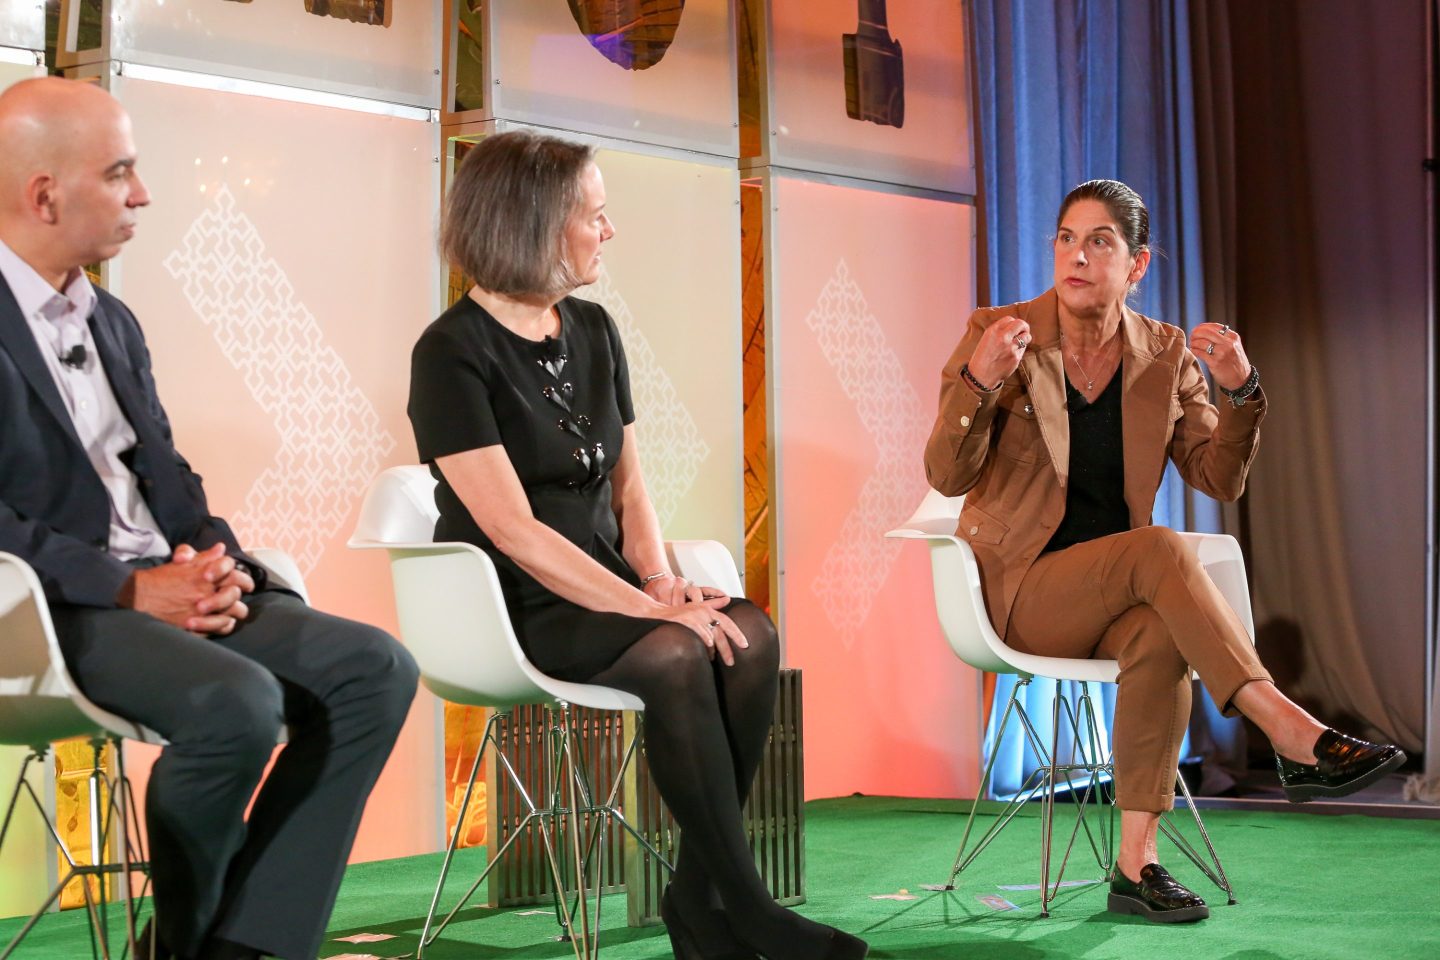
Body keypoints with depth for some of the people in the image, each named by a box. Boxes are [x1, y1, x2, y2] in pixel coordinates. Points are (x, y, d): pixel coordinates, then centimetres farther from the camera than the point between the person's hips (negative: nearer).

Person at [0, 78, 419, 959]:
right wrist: (129, 588, -20)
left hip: (167, 586, 8)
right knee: (238, 701, -33)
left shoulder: (113, 321, 19)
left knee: (376, 668, -10)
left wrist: (213, 565, -2)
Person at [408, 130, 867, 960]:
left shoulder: (593, 330, 11)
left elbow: (627, 480, 12)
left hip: (602, 590, 6)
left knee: (750, 635, -22)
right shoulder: (454, 353, -11)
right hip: (511, 609, -6)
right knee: (674, 654, -32)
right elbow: (514, 528, -19)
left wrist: (660, 578, -8)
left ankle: (701, 892, -17)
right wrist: (650, 608, -24)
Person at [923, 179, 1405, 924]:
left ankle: (1137, 862, -27)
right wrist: (976, 383, -28)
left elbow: (1218, 479, 2)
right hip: (1021, 589, -3)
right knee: (1159, 549, -32)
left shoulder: (1165, 354, 5)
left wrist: (1240, 390, -14)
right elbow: (949, 477, -10)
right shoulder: (995, 333, -5)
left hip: (1116, 595, 3)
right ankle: (1293, 737, -35)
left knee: (1162, 634, -33)